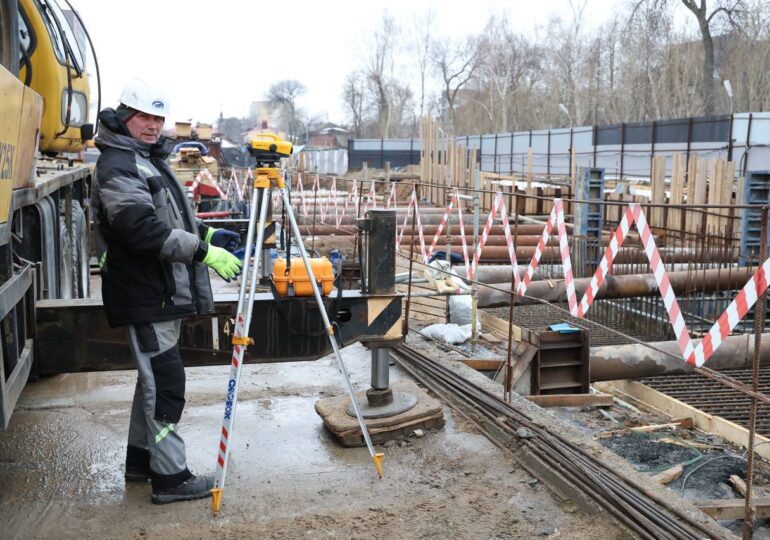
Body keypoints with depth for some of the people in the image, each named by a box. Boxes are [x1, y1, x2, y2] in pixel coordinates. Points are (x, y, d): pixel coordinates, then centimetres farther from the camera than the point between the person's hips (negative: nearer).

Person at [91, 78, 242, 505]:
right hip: (144, 294, -10)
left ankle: (141, 460, 30)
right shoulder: (117, 165, -13)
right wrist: (203, 252, -28)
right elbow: (142, 227, -26)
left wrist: (205, 233, 11)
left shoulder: (150, 159, 19)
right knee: (165, 381, -7)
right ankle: (170, 477, 2)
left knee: (154, 377, 17)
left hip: (164, 291, 10)